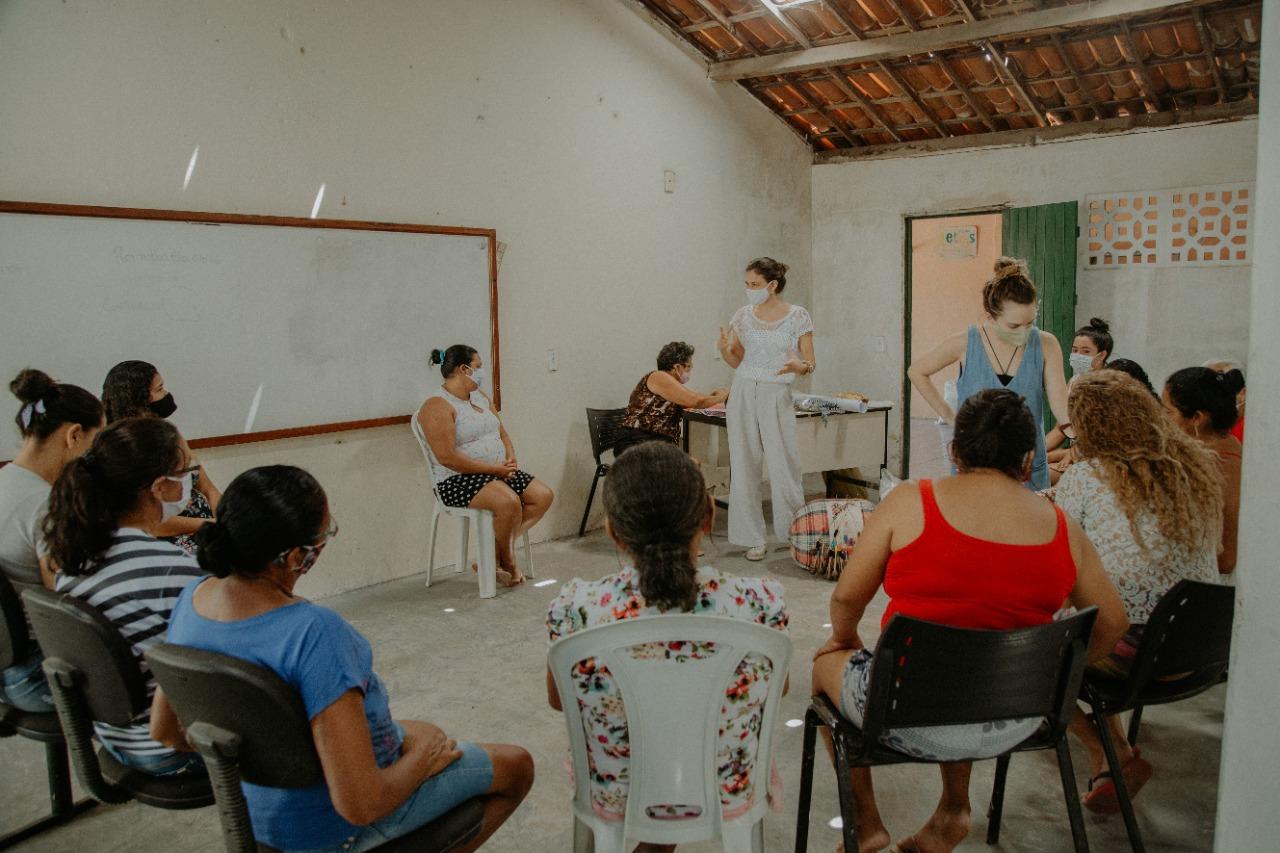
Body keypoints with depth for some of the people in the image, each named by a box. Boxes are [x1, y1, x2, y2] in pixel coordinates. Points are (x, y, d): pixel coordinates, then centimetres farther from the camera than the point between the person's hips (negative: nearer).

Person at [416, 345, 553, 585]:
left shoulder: (479, 397, 16)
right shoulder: (437, 406, -13)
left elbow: (502, 434, 20)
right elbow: (447, 457, -21)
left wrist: (510, 460, -2)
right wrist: (494, 468, -19)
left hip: (498, 472, 9)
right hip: (457, 480, -9)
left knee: (543, 496, -8)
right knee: (508, 502, -33)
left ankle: (495, 555, -5)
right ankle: (508, 563, -6)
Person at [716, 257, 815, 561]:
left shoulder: (798, 317, -2)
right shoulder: (743, 316, 6)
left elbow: (810, 364, 0)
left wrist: (799, 366, -22)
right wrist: (725, 349, -8)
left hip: (777, 397, -3)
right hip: (743, 394, 3)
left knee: (784, 468, -2)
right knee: (745, 468, 3)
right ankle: (754, 538, 13)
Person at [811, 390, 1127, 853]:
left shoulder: (909, 501, -12)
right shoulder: (1062, 528, -2)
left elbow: (846, 597, -7)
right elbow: (1112, 622, 9)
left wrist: (844, 639, 14)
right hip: (1015, 725, 4)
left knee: (829, 661, 27)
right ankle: (954, 810, 38)